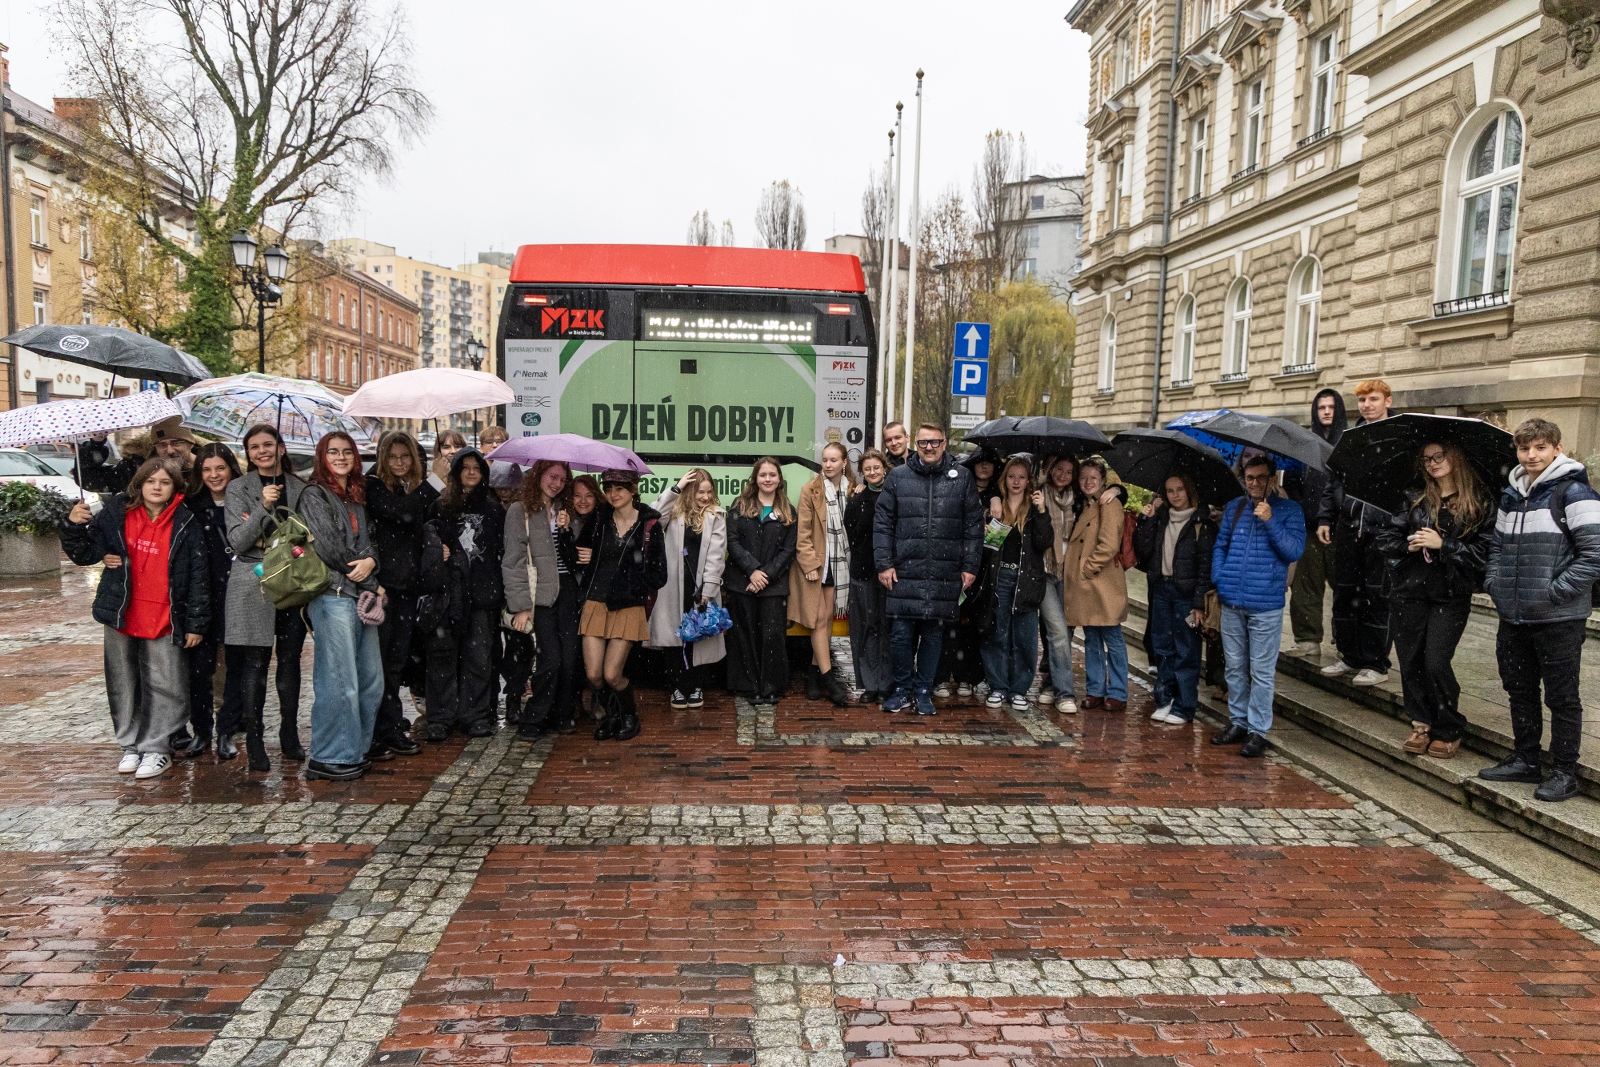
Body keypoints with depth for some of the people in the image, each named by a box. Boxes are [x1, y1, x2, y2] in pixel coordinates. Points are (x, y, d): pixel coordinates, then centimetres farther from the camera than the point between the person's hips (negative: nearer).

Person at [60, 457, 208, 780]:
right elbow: (86, 553, 5)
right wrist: (73, 526, -15)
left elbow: (198, 576, -3)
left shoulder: (185, 524, -4)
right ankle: (131, 745, 25)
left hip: (164, 619, -2)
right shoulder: (117, 513, 0)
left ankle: (156, 748, 13)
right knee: (124, 684, 12)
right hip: (121, 615, 3)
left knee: (164, 686, 1)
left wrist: (196, 623, -4)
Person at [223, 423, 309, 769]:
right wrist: (263, 507, -19)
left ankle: (290, 735, 18)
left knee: (290, 660, 8)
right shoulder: (238, 488, 2)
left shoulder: (299, 488, 10)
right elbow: (238, 541, -7)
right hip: (253, 584, -3)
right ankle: (254, 742, 4)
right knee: (255, 663, -2)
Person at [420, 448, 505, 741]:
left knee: (480, 656, 0)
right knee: (443, 653, -2)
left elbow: (503, 550, 15)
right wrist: (438, 553, -7)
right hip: (448, 592, -1)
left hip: (483, 591, 1)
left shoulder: (493, 508, 14)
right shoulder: (441, 506, 10)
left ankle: (476, 716, 9)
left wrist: (502, 587, 5)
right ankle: (440, 719, 4)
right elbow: (429, 536, 14)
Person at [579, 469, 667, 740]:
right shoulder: (600, 521, 7)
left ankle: (630, 715, 23)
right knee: (593, 674, -3)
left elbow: (658, 575, 0)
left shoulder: (649, 525, -2)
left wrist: (632, 586, -6)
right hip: (597, 603, 3)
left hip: (629, 608, -3)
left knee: (612, 675, -7)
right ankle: (612, 715, 25)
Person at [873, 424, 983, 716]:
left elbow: (974, 525, 6)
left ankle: (923, 691, 21)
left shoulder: (962, 478, 6)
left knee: (934, 633, 8)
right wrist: (884, 563, -3)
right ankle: (902, 689, 17)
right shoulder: (898, 477, 5)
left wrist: (970, 566, 1)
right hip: (905, 571, 0)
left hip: (945, 573, 0)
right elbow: (882, 523, 4)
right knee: (901, 634, 0)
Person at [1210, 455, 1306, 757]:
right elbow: (1220, 545, 15)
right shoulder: (1234, 507, 11)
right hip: (1231, 602, 4)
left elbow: (1294, 551, -10)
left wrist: (1270, 521, -19)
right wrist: (1218, 579, 3)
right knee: (1235, 667, 12)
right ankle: (1237, 722, 24)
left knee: (1261, 671, 0)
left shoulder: (1289, 510, -1)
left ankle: (1258, 731, 8)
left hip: (1266, 605, -4)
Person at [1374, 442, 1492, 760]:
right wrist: (1408, 546, -10)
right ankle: (1422, 724, 23)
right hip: (1409, 591, 3)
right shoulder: (1416, 499, 7)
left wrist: (1443, 545, -15)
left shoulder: (1480, 504, -1)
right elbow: (1386, 537, 8)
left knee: (1436, 663, -7)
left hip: (1451, 594, -3)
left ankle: (1449, 731, 14)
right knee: (1410, 660, 6)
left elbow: (1484, 552, -7)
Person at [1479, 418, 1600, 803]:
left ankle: (1564, 773, 15)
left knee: (1562, 697, 4)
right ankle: (1525, 760, 31)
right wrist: (1493, 580, 7)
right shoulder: (1511, 494, 11)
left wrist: (1556, 590, -18)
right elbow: (1497, 543, 22)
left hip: (1559, 619, -7)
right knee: (1519, 691, 17)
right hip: (1513, 615, 7)